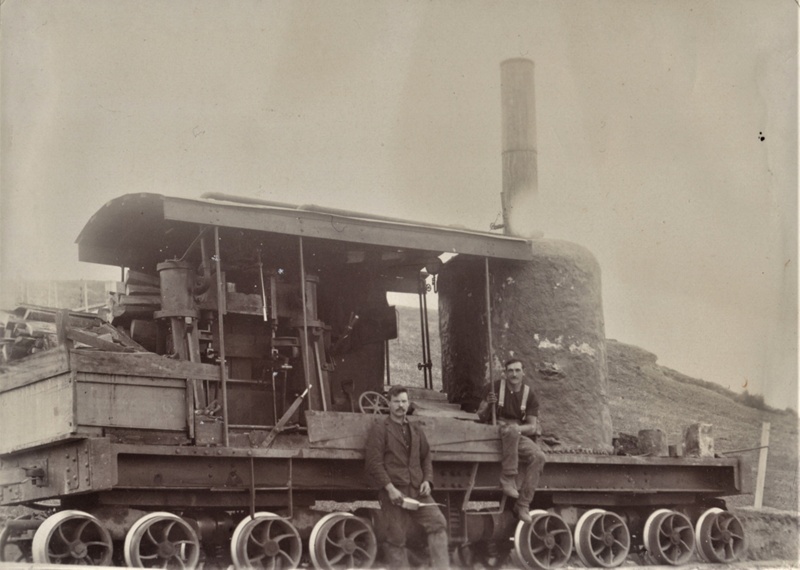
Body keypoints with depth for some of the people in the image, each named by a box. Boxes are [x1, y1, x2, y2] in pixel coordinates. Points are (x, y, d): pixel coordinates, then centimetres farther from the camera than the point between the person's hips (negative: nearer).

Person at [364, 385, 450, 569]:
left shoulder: (416, 429, 20)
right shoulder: (379, 428, 1)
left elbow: (426, 457, 25)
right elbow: (373, 462, -7)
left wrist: (427, 480, 7)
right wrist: (390, 488, -15)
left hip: (417, 491, 5)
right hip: (393, 493, -5)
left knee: (437, 522, -10)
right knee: (396, 539, -1)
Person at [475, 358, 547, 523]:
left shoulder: (529, 395, 6)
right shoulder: (494, 388, -1)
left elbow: (533, 427, 1)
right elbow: (481, 417, 0)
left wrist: (518, 428, -20)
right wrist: (488, 405, -21)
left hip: (518, 436, 3)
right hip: (495, 433, -3)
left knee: (539, 457, -24)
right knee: (511, 431, -38)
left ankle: (523, 504, -20)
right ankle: (508, 478, -32)